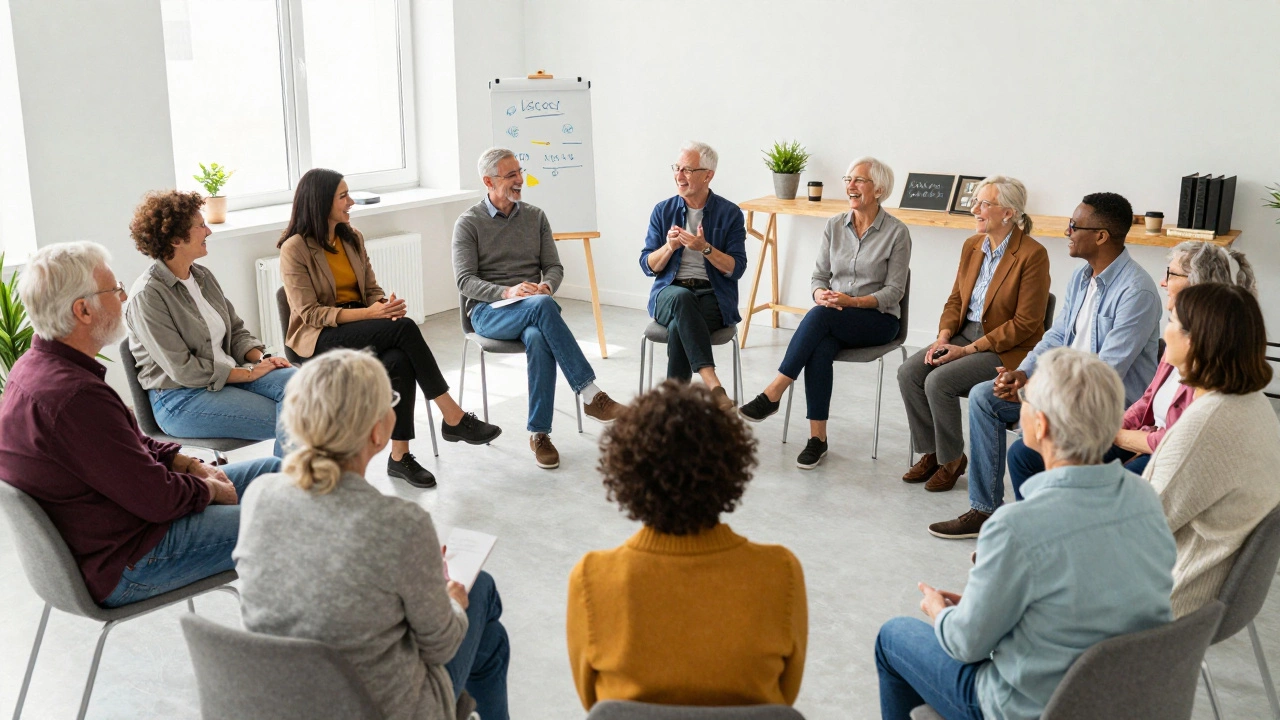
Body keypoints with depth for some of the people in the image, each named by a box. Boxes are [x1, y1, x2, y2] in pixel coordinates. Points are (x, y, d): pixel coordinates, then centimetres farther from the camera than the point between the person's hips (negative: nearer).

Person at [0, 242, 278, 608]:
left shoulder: (34, 367, 3)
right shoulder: (76, 397, -32)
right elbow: (159, 500, -25)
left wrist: (190, 465, 4)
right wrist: (212, 489, -6)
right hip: (124, 567, -10)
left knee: (272, 471, 14)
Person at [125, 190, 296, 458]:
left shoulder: (202, 276, 10)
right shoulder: (147, 295, -15)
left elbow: (235, 330, 15)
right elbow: (182, 370, -18)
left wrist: (260, 358, -6)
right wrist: (250, 374, -16)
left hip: (228, 374, 7)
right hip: (180, 398, -7)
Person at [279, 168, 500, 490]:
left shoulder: (352, 238, 11)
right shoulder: (295, 249, -9)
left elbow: (372, 290, 12)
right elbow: (309, 313, -14)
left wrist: (385, 305, -14)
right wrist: (369, 313, -25)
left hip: (360, 328, 6)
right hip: (319, 337, -5)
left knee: (400, 362, -31)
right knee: (405, 330, -31)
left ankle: (400, 456, -24)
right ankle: (454, 419, -26)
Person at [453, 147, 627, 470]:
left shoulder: (535, 217, 14)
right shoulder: (468, 223, 3)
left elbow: (554, 267, 12)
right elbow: (465, 280, -5)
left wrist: (546, 285, -13)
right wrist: (507, 292, -22)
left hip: (533, 308, 3)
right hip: (488, 311, -3)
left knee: (538, 339, -37)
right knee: (542, 306, -37)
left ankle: (539, 434, -29)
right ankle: (591, 395, -38)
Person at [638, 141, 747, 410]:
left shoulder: (729, 214, 3)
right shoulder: (662, 211, 10)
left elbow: (736, 269, -3)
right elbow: (648, 266, 8)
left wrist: (705, 248, -18)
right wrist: (669, 247, -12)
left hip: (713, 297, -1)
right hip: (669, 294, 1)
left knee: (679, 327, -35)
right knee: (682, 298, -37)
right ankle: (712, 383, -48)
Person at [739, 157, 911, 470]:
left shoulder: (897, 232, -4)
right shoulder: (834, 226, 9)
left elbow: (894, 291, -6)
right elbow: (819, 275, 11)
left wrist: (853, 301, -19)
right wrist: (821, 294, -13)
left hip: (878, 319, -3)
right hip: (832, 320, 3)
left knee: (820, 315, -34)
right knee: (819, 351, -33)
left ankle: (773, 394, -31)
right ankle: (817, 438, -27)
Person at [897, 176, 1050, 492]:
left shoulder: (1032, 254, -15)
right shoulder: (972, 246, 7)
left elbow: (1025, 323, -16)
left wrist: (968, 349, -19)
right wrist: (943, 338, -6)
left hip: (1008, 348, -7)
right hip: (966, 333, 7)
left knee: (939, 381, -26)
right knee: (908, 372, -14)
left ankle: (951, 460, -3)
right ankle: (931, 453, 2)